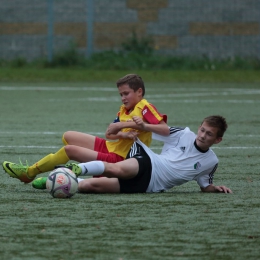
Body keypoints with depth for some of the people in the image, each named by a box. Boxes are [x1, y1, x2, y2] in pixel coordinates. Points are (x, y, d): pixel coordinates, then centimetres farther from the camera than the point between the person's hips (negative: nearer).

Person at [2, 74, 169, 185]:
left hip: (118, 158, -10)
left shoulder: (145, 108, -11)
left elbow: (165, 130, -22)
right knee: (68, 137, 12)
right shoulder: (124, 110, 14)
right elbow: (109, 134, 3)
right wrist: (122, 134, -18)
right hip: (108, 146, 10)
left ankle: (30, 172, -3)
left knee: (69, 149, -17)